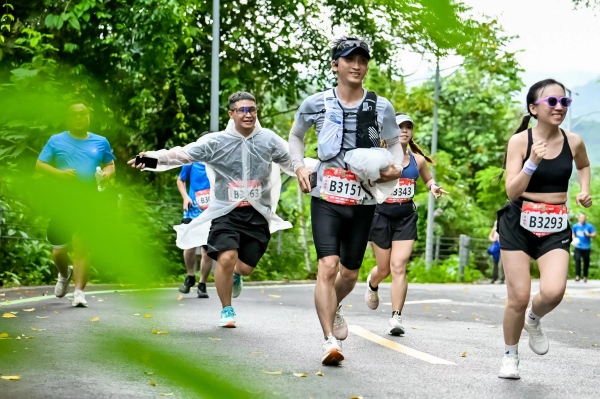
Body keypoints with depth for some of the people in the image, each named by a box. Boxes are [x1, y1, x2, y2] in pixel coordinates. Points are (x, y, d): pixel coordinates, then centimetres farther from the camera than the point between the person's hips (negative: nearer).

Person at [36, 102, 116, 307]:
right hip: (63, 201, 0)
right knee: (59, 248, 6)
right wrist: (59, 173, -16)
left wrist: (107, 174, -5)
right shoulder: (56, 141, 4)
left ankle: (79, 292, -5)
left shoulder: (101, 142, 10)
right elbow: (39, 165, 2)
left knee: (82, 248, -6)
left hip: (89, 203, 0)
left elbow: (110, 165, 19)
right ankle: (65, 274, 38)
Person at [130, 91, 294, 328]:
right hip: (226, 212, -2)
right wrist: (153, 157, -27)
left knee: (245, 268, 2)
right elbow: (183, 154, -12)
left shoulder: (269, 140, 3)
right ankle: (226, 310, 6)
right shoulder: (216, 142, -4)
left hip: (257, 214, 2)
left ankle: (235, 276, 44)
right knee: (226, 258, -19)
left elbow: (293, 162, 9)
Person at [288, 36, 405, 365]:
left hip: (363, 201, 2)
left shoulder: (381, 107, 2)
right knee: (328, 266, -18)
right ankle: (330, 341, -16)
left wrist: (396, 167, -8)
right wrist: (299, 167, -1)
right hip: (326, 197, -2)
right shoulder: (315, 104, 0)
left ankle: (333, 308, 46)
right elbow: (295, 135, 16)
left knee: (350, 271, 13)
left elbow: (394, 143, 14)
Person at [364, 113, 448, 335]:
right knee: (384, 269, 10)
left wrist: (433, 187, 1)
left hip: (406, 217, 2)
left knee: (398, 267, -10)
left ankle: (396, 317, -9)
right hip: (382, 215, -2)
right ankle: (372, 285, 47)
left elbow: (428, 179, 22)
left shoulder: (417, 159, 5)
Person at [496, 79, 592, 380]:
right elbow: (512, 191, -15)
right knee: (519, 298, -3)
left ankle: (534, 320, 16)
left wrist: (585, 190, 6)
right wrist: (532, 162, -28)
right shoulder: (520, 141, -10)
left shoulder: (573, 142, 0)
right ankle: (510, 355, 22)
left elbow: (584, 166, 24)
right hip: (519, 223, -2)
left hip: (555, 227, 2)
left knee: (553, 292, -20)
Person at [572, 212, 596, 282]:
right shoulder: (575, 226, 1)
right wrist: (574, 239, -1)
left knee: (586, 261, 4)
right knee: (577, 259, -18)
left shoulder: (589, 226, -6)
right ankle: (577, 275, -15)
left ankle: (585, 276, 18)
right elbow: (573, 234, 18)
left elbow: (594, 235, -3)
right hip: (578, 247, 0)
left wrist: (589, 235, -23)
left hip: (586, 247, 0)